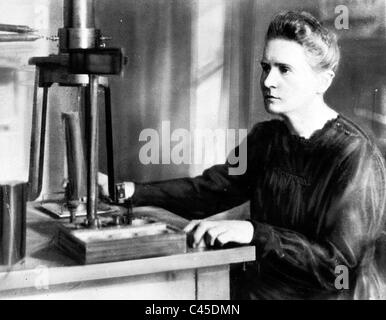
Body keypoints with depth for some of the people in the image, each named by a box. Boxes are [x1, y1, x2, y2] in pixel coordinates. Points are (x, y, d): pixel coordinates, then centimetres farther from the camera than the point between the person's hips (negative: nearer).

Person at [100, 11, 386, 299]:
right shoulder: (265, 137, 5)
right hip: (257, 290, 6)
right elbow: (207, 190, 6)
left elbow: (338, 262, -20)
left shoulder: (355, 154, -17)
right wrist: (129, 191, -6)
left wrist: (255, 233, -29)